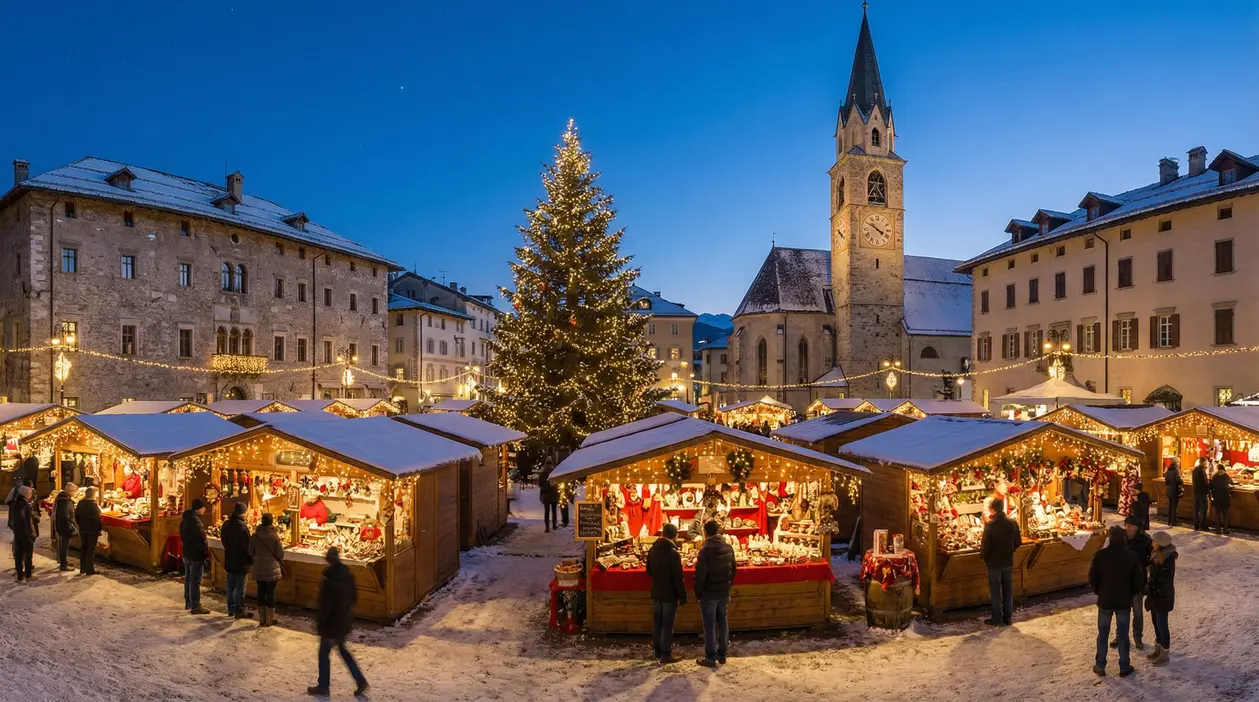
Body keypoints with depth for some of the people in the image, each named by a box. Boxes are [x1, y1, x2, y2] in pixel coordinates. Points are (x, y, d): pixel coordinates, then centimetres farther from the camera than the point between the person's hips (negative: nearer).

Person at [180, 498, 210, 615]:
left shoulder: (185, 520, 8)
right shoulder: (196, 521, -23)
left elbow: (182, 536, 17)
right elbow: (201, 540, -22)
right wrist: (207, 552, -12)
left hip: (187, 553, 10)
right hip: (196, 555, -10)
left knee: (188, 579, 19)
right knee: (195, 581, -4)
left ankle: (188, 602, 30)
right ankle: (195, 606, 1)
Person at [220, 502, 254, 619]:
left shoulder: (226, 524, 1)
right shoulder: (242, 526, -22)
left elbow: (224, 540, 12)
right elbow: (248, 545, -18)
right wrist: (251, 560, -6)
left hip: (229, 560, 7)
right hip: (241, 561, -7)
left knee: (230, 586, 17)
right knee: (240, 588, 1)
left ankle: (231, 609, 26)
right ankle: (239, 611, 7)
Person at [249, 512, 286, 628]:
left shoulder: (254, 536, -5)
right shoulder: (275, 536, -15)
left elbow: (251, 553, 3)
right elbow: (280, 554, -10)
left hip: (259, 570, 3)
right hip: (272, 570, -3)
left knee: (261, 593, 13)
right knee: (270, 594, 7)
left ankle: (261, 620, 19)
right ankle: (269, 620, 14)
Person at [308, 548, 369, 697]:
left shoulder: (329, 581, -26)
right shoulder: (348, 575, -3)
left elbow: (325, 606, -23)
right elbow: (354, 597, 8)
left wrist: (320, 624, -10)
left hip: (333, 623, -7)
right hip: (346, 622, 7)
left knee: (324, 654, 13)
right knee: (342, 650, 23)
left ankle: (323, 686, 29)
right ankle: (360, 681, 19)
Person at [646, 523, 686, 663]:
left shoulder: (653, 550, 2)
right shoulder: (673, 553, -21)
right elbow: (678, 578, -19)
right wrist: (683, 596, -10)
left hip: (656, 593, 7)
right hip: (670, 595, -6)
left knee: (657, 623, 15)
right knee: (667, 625, 2)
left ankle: (657, 651, 24)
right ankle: (666, 654, 8)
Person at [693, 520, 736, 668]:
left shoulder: (705, 551, -21)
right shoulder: (729, 548, 0)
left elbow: (700, 575, -19)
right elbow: (733, 571, 8)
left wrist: (698, 593, -6)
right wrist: (727, 587, 16)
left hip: (709, 593, -6)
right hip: (724, 592, 6)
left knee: (709, 625, 4)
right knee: (722, 622, 16)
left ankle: (711, 658, 10)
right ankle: (722, 654, 25)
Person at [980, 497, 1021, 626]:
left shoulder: (989, 525, -22)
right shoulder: (1013, 523, -7)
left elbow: (985, 545, -17)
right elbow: (1018, 542, 4)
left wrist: (983, 556, 3)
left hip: (994, 563, -4)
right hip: (1008, 562, 4)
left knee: (995, 592, 8)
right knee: (1008, 590, 16)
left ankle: (997, 618, 15)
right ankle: (1008, 617, 25)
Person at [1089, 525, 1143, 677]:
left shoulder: (1100, 555, -12)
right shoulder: (1131, 556, -9)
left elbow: (1092, 578, -6)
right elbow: (1138, 579, -2)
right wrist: (1130, 594, 16)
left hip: (1105, 601, -1)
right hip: (1124, 602, 1)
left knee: (1103, 634, 10)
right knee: (1123, 635, 11)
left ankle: (1100, 666, 17)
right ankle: (1124, 667, 19)